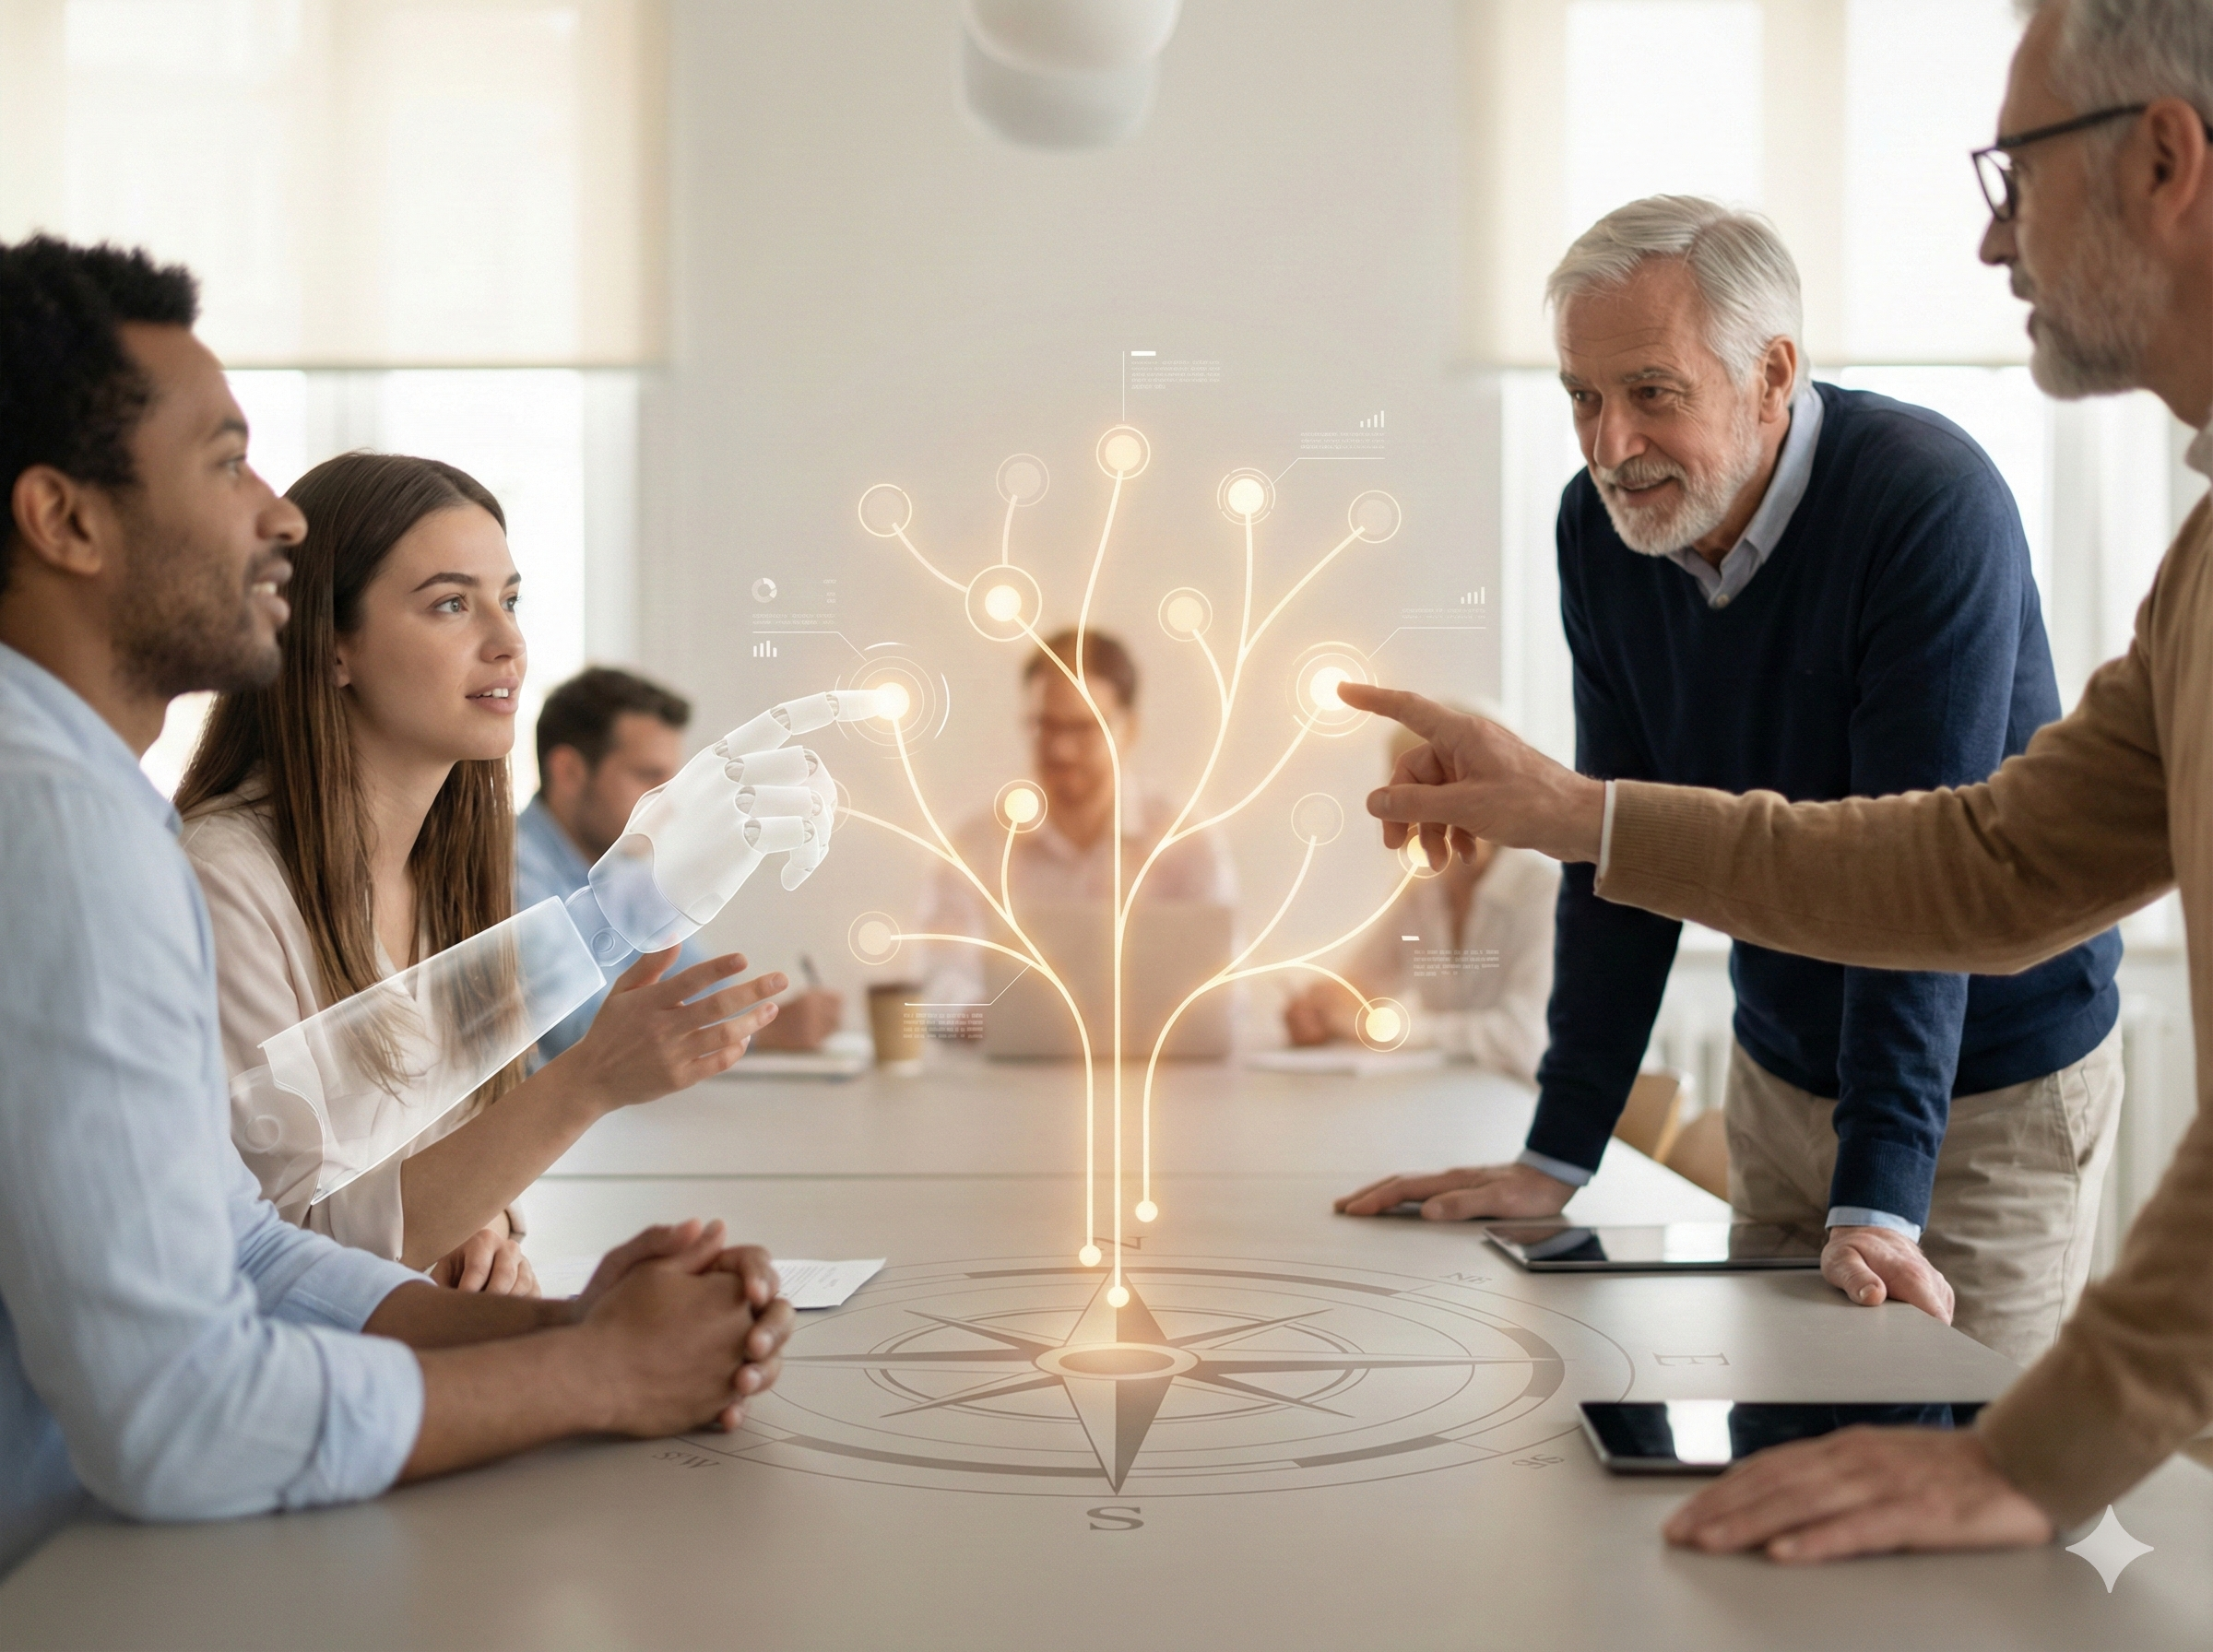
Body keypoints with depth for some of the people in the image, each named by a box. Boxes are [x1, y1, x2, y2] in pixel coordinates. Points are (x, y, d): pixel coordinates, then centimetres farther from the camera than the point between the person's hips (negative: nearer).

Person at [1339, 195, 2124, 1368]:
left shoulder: (1931, 507, -24)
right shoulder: (1599, 525, -6)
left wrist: (1877, 1204, -33)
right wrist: (1557, 1156, -4)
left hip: (1990, 1091, -5)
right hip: (1782, 1071, 5)